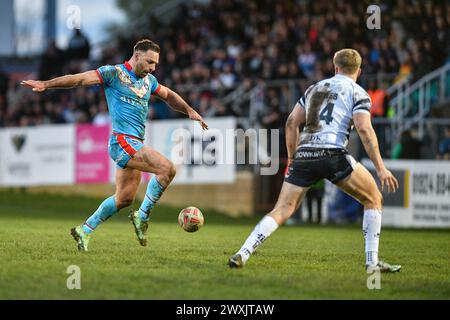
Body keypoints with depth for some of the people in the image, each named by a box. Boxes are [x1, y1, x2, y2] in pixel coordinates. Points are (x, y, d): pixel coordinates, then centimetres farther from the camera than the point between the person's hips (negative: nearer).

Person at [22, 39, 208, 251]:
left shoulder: (149, 80, 17)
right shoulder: (114, 73, -6)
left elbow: (169, 96, 34)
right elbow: (80, 79, -10)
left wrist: (189, 111, 21)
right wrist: (46, 85, -18)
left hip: (134, 145, 9)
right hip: (122, 140, -9)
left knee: (124, 198, 11)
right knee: (167, 169, -21)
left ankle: (85, 230, 21)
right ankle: (143, 216, -10)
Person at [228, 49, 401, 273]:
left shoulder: (315, 88, 25)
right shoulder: (357, 93, 9)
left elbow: (292, 122, 19)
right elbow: (364, 129, -5)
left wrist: (292, 159, 24)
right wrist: (381, 169, -7)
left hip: (303, 154, 4)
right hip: (332, 154, -4)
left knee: (282, 211, 6)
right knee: (374, 199, 13)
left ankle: (242, 254, -10)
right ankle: (372, 262, 6)